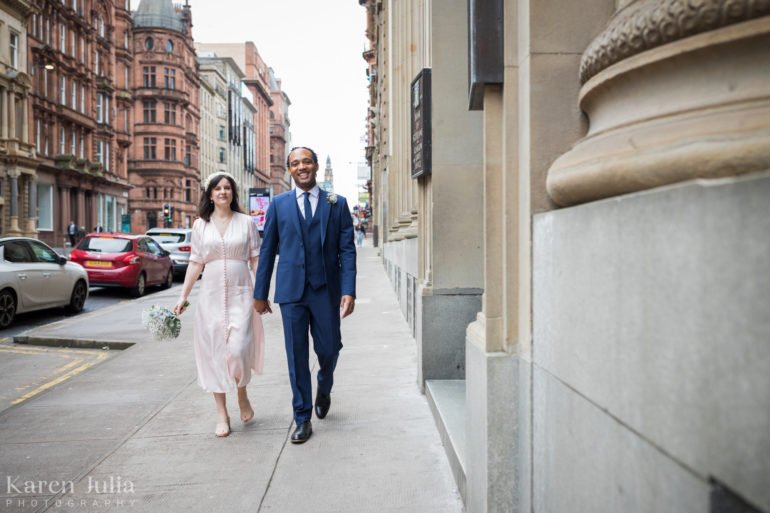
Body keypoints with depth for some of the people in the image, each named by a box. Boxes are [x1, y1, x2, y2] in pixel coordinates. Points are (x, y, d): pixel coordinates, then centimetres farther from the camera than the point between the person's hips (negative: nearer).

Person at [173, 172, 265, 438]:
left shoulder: (246, 222, 4)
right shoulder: (200, 225, 7)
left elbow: (256, 259, 4)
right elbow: (195, 263, 8)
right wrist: (183, 296, 4)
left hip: (240, 294, -2)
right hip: (211, 295, 2)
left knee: (238, 349, -11)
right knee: (215, 352, 3)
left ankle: (242, 395, 20)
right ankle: (222, 414, 15)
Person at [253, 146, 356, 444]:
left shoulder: (337, 204, 4)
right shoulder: (279, 204, 6)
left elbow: (347, 250, 0)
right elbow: (268, 250, 7)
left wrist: (349, 291, -10)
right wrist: (260, 293, 6)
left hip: (326, 289, 0)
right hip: (291, 290, 1)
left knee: (329, 349, 6)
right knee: (296, 357, 5)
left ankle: (324, 389, 40)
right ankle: (302, 420, 19)